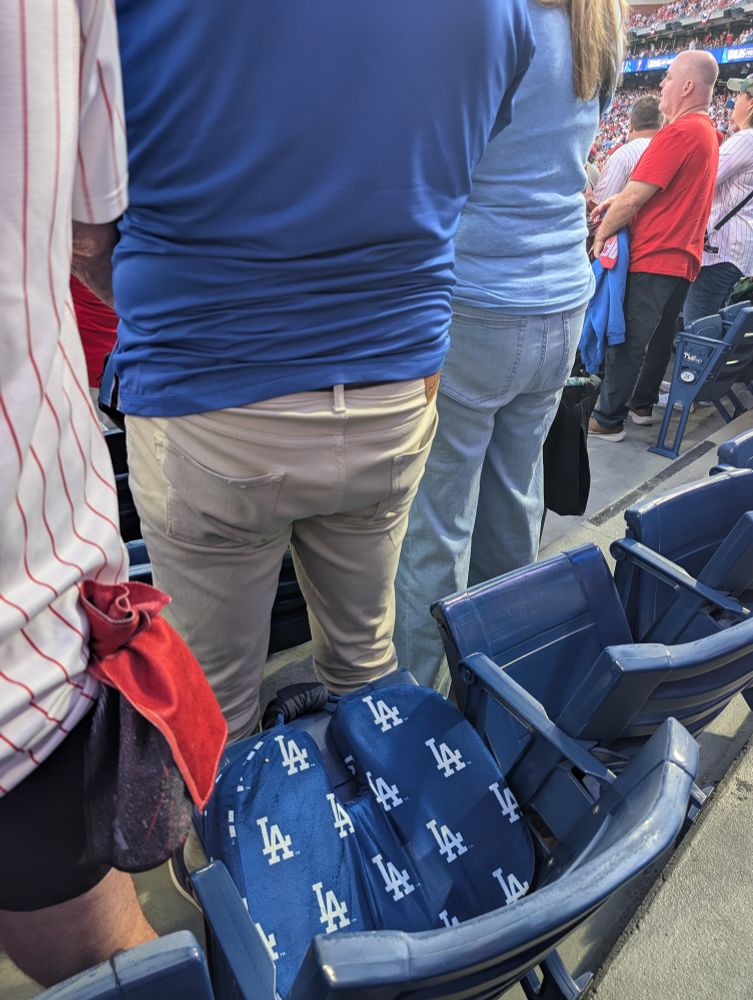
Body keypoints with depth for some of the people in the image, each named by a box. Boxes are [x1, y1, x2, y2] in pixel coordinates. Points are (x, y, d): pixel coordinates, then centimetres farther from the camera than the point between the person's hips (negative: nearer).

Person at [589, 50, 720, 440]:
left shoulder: (679, 131, -17)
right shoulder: (707, 131, 14)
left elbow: (633, 198, -18)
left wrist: (601, 236, -6)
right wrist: (618, 200, 7)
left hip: (653, 258, -9)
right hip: (682, 258, 9)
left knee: (626, 340, -4)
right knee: (658, 337, 16)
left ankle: (608, 419, 2)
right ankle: (642, 404, 28)